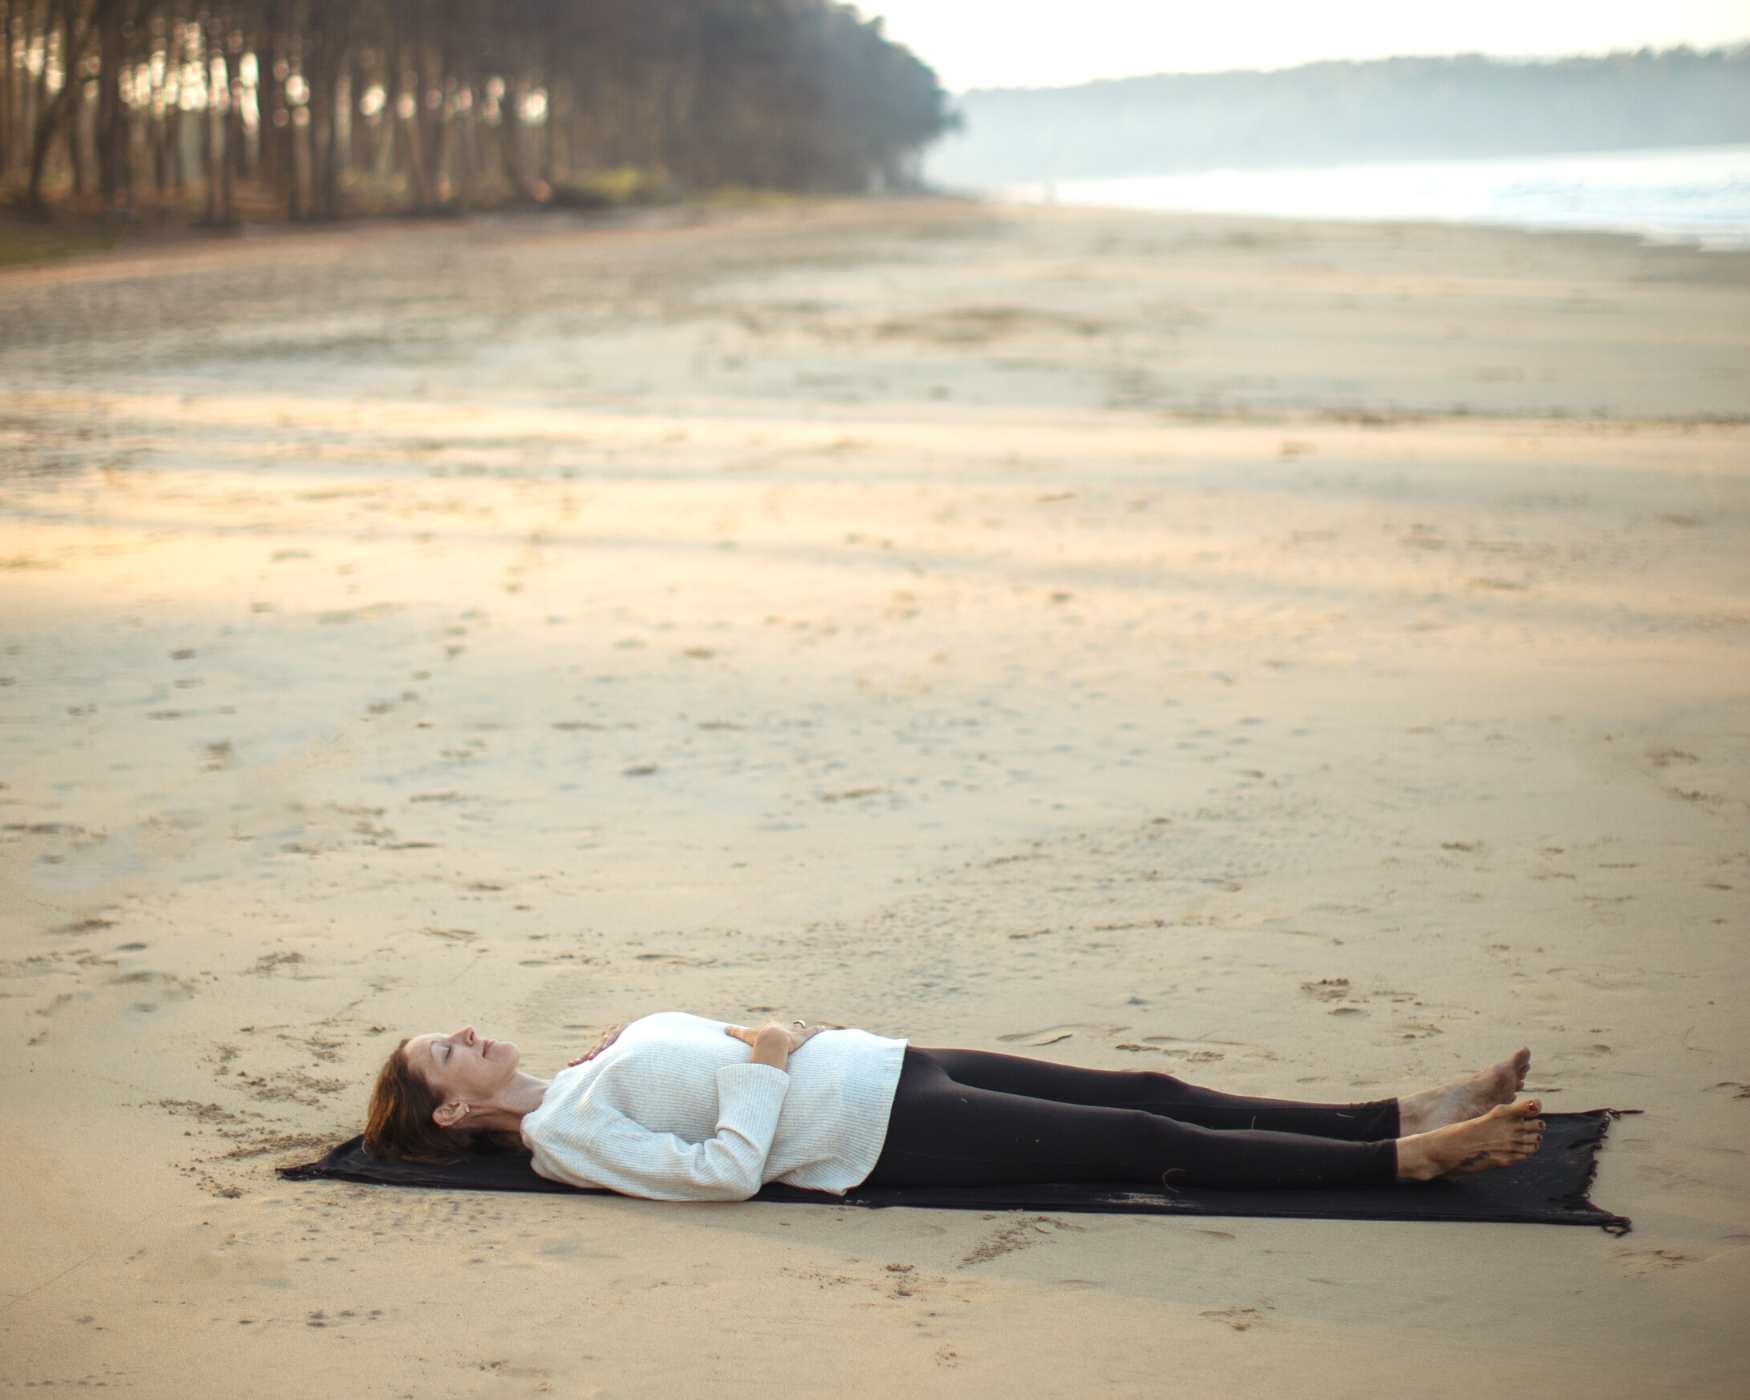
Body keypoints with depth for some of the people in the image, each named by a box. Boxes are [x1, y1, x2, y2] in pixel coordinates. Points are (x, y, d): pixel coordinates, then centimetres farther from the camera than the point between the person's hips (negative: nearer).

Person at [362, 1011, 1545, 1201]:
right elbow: (726, 1169, -20)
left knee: (1147, 1093, -2)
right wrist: (759, 1064, -13)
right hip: (877, 1136, -8)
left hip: (882, 1067, 8)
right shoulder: (562, 1136, -9)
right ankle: (1403, 1161, -14)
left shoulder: (579, 1089, 16)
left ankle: (1407, 1118, -3)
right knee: (1146, 1144, -14)